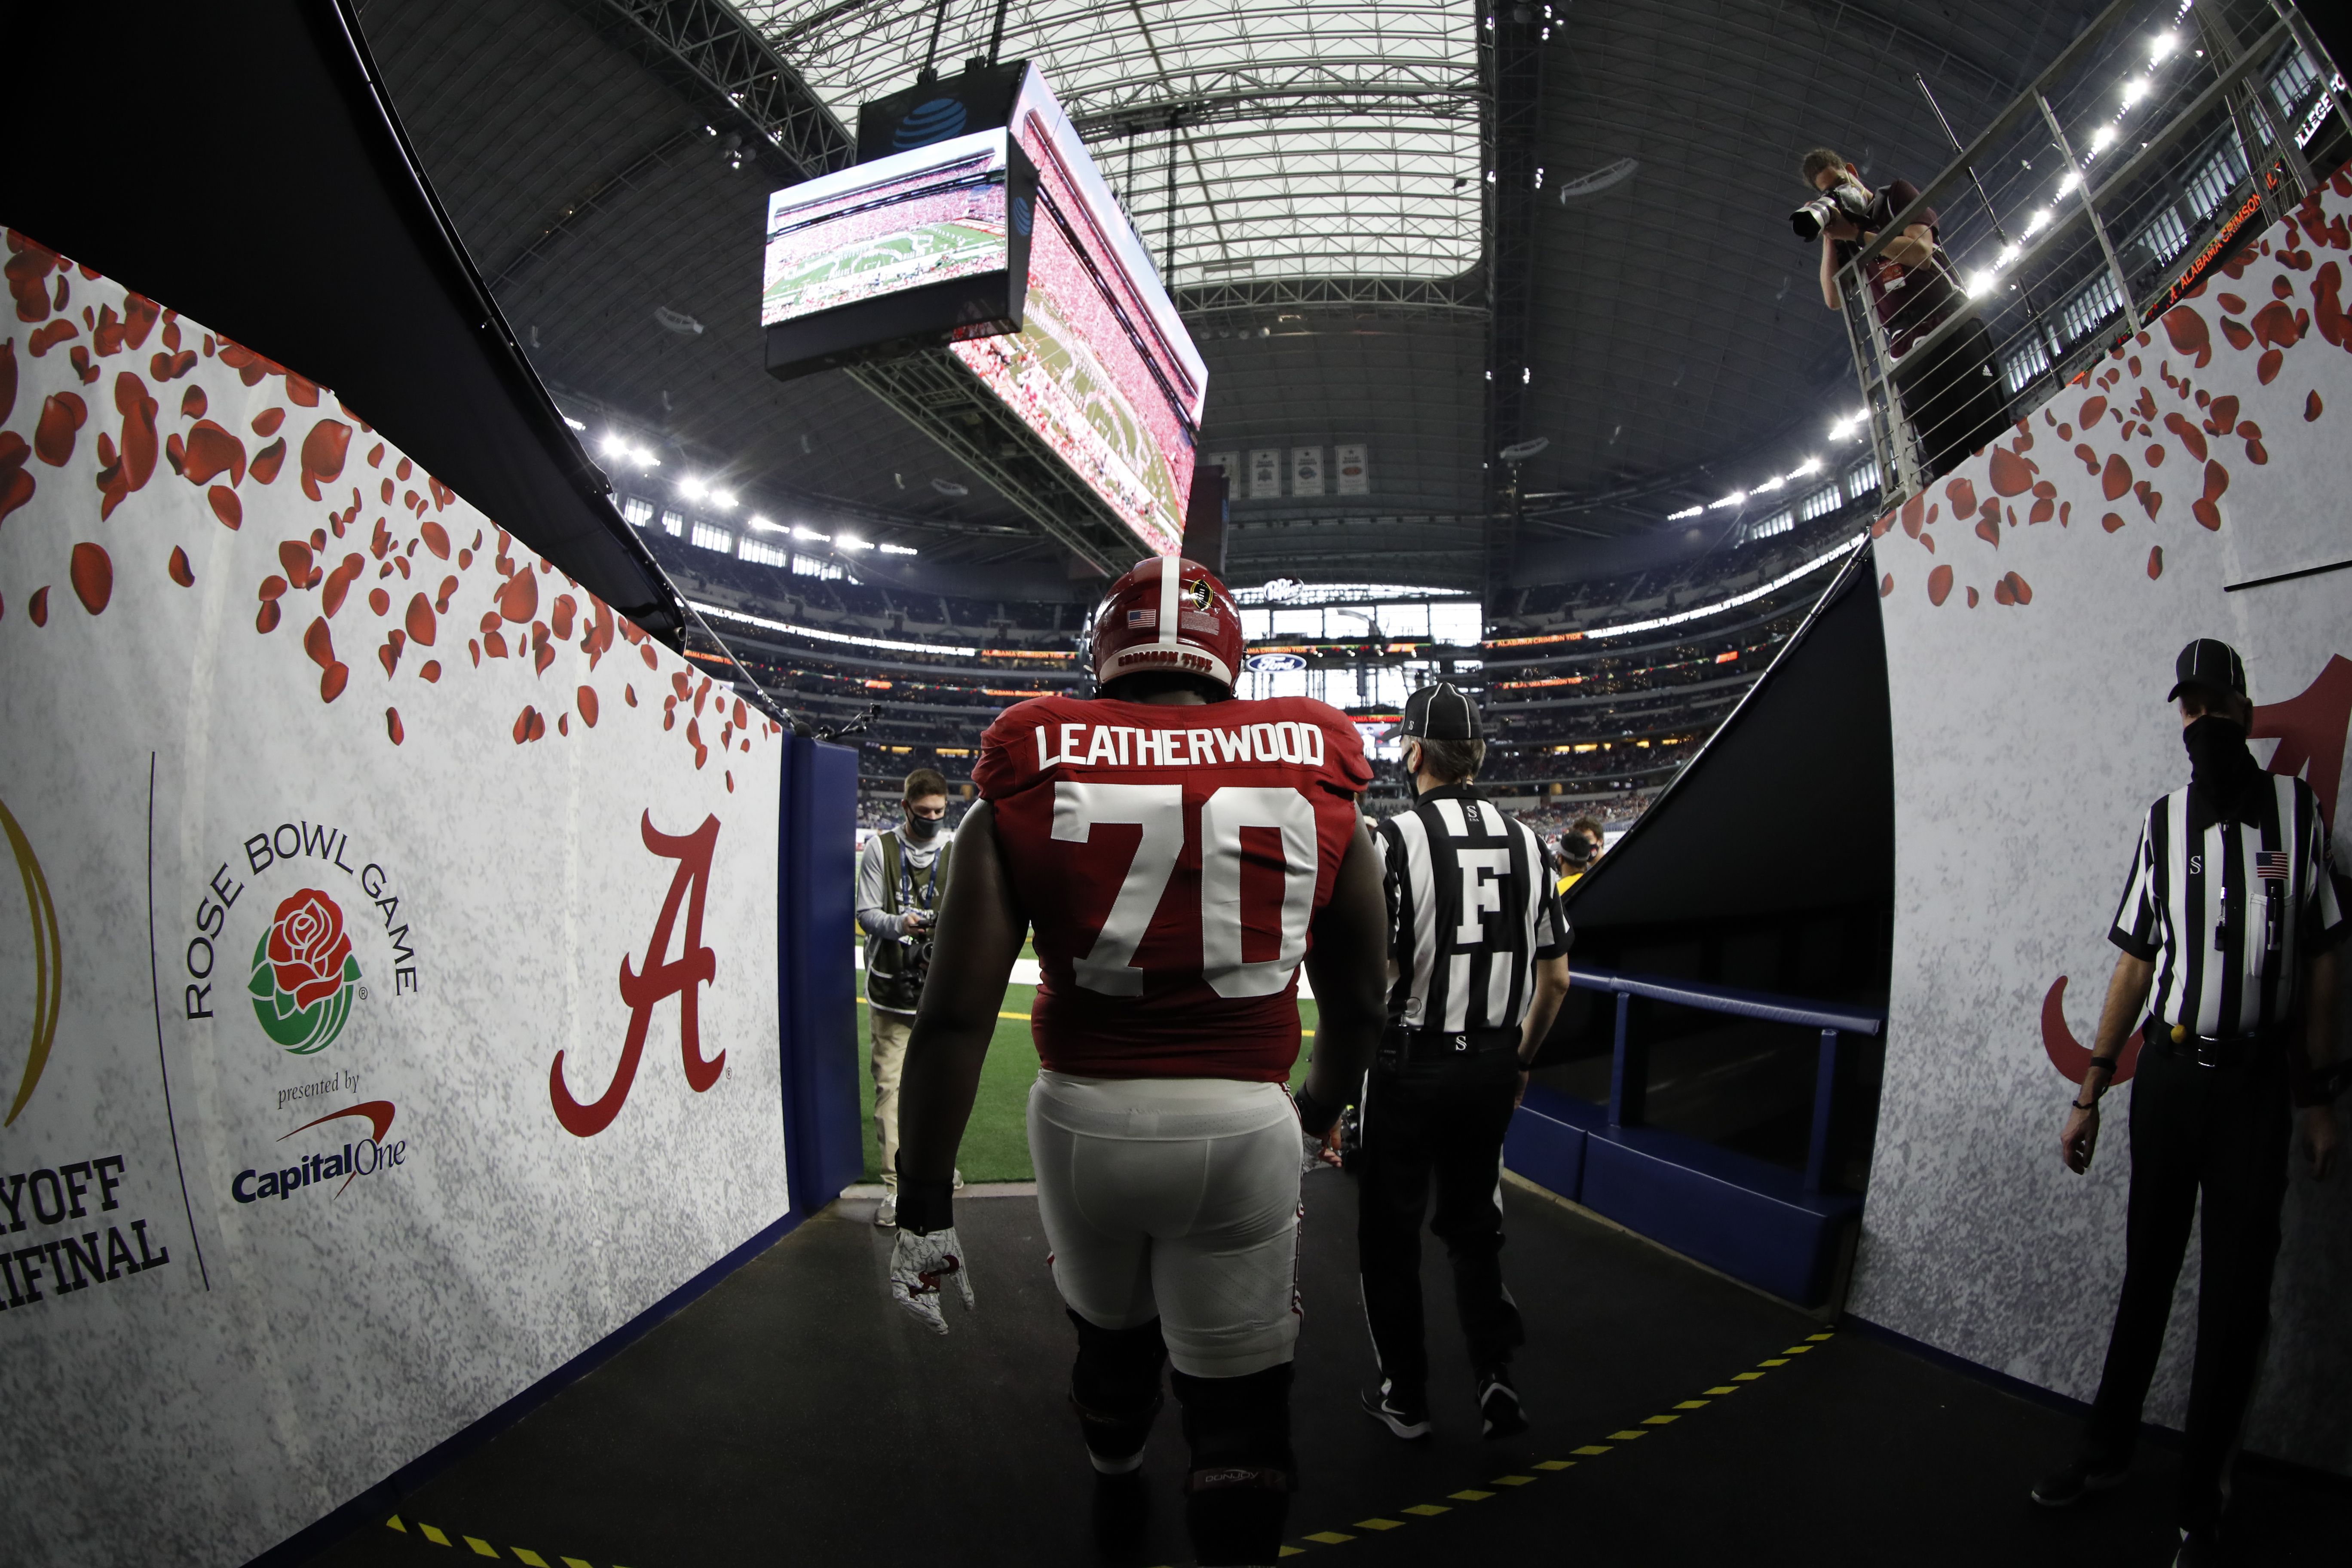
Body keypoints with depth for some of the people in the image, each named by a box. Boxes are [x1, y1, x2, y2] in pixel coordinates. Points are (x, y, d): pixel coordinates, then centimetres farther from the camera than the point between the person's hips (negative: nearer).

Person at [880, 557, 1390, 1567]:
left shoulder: (1028, 790, -5)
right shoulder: (1316, 787, -1)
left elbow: (955, 1015, -10)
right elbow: (1357, 1007, 7)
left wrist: (923, 1207, -2)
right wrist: (1317, 1117, 26)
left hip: (1086, 1116, 2)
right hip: (1244, 1125, -2)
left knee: (1109, 1330, 30)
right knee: (1240, 1409, 13)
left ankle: (1115, 1479, 58)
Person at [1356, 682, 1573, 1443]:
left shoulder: (1397, 836, -14)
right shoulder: (1526, 840, 2)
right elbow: (1556, 977, 6)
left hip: (1411, 1065, -5)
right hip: (1493, 1065, 5)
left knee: (1390, 1234, 11)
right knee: (1475, 1224, 22)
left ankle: (1405, 1399, 22)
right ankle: (1495, 1374, 15)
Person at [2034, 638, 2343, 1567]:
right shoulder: (2165, 822, 4)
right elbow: (2135, 964, 6)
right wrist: (2090, 1095, 5)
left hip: (2256, 1080, -1)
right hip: (2167, 1073, 2)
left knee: (2236, 1291, 4)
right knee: (2147, 1272, 12)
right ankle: (2108, 1453, 25)